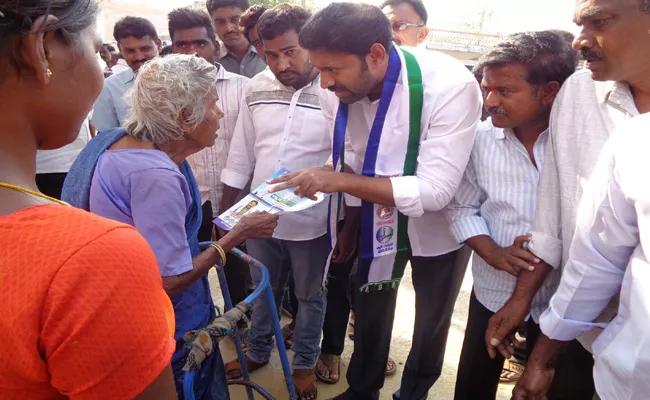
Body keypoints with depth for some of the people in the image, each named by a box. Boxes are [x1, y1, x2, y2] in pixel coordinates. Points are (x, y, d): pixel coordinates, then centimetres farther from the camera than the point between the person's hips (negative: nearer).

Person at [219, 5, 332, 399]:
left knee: (310, 297, 18)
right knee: (263, 290, 23)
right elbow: (241, 153, 6)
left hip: (312, 224, -4)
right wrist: (226, 210, 8)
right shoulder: (257, 88, -2)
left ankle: (305, 363, 41)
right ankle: (258, 351, 47)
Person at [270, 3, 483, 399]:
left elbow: (434, 191, -37)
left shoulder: (450, 86, -34)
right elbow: (349, 160, -2)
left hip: (437, 226, -3)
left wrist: (341, 181, -39)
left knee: (432, 320, 21)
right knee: (370, 311, 22)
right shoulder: (337, 90, -19)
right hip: (377, 218, 4)